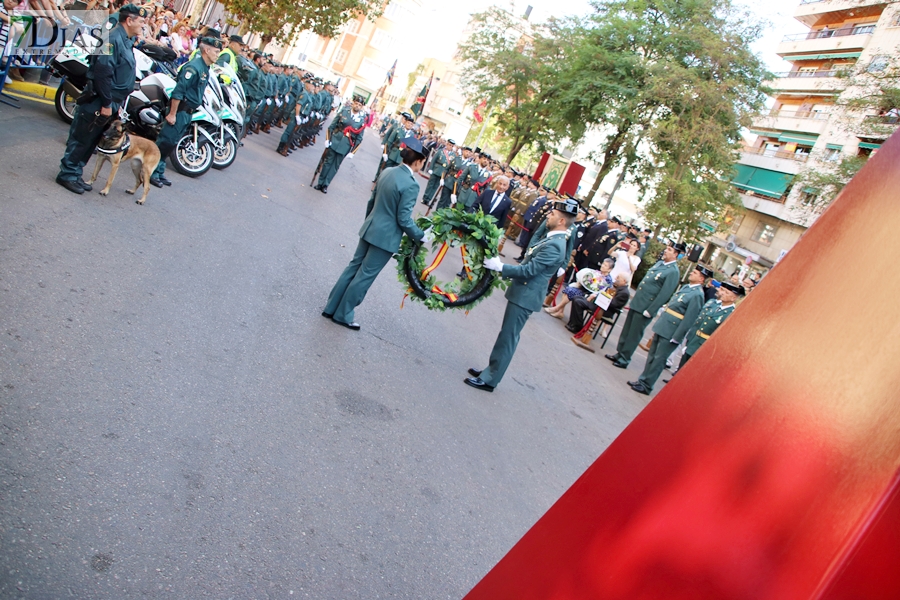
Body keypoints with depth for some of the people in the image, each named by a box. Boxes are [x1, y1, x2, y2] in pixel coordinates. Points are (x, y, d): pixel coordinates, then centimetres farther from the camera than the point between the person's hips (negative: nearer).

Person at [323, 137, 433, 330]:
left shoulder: (386, 171, 3)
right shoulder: (411, 185, -21)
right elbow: (404, 220, -19)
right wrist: (421, 236, -7)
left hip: (370, 229, 8)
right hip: (386, 237, -7)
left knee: (354, 266, 16)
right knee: (365, 275, 4)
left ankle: (331, 307, 25)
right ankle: (343, 315, 15)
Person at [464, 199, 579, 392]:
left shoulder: (554, 245, -22)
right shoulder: (553, 240, 11)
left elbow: (529, 270, -24)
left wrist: (500, 267, -18)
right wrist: (503, 268, 13)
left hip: (525, 297, -10)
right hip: (522, 293, 10)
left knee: (507, 339, -1)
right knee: (506, 336, 18)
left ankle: (489, 380, 7)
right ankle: (491, 370, 30)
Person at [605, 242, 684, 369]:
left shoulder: (673, 272, -16)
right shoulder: (659, 263, 10)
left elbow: (664, 295, -19)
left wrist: (649, 311, -18)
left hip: (645, 308, -8)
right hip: (636, 303, 8)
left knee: (633, 335, 3)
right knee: (626, 331, 16)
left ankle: (624, 360, 15)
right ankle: (619, 354, 28)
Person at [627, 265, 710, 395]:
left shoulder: (697, 295, -16)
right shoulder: (685, 287, 11)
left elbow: (688, 320, -19)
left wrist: (676, 338, -19)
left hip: (670, 332, -8)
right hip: (662, 327, 8)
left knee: (658, 360, 2)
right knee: (652, 356, 16)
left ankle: (646, 386, 11)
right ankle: (643, 380, 27)